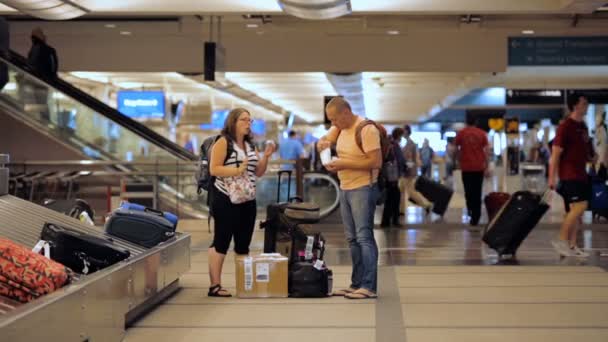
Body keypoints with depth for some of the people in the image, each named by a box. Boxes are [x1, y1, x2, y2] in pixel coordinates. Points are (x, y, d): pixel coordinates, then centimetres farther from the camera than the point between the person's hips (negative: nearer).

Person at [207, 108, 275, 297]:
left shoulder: (250, 145, 17)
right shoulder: (223, 142, -5)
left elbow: (258, 173, 16)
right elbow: (213, 169, -13)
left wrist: (265, 157, 0)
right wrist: (237, 170, -22)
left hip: (247, 200, 7)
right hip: (226, 200, -7)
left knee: (243, 244, 10)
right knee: (221, 241, -6)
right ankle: (215, 285, -4)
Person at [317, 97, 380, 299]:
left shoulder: (366, 129, -15)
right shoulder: (340, 127, 10)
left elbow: (376, 162, -20)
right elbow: (325, 140, 16)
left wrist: (344, 164, -21)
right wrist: (323, 143, -10)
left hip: (363, 189, -8)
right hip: (345, 189, 9)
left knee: (364, 237, -10)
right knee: (352, 239, 11)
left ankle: (369, 286, -9)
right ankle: (356, 284, 17)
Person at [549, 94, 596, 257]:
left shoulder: (583, 126, 13)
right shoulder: (565, 127, -12)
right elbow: (555, 153, -14)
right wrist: (552, 178, -18)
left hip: (581, 175, 9)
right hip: (569, 175, -9)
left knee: (576, 211, 8)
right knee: (579, 207, -15)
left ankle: (572, 245, 14)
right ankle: (561, 240, -5)